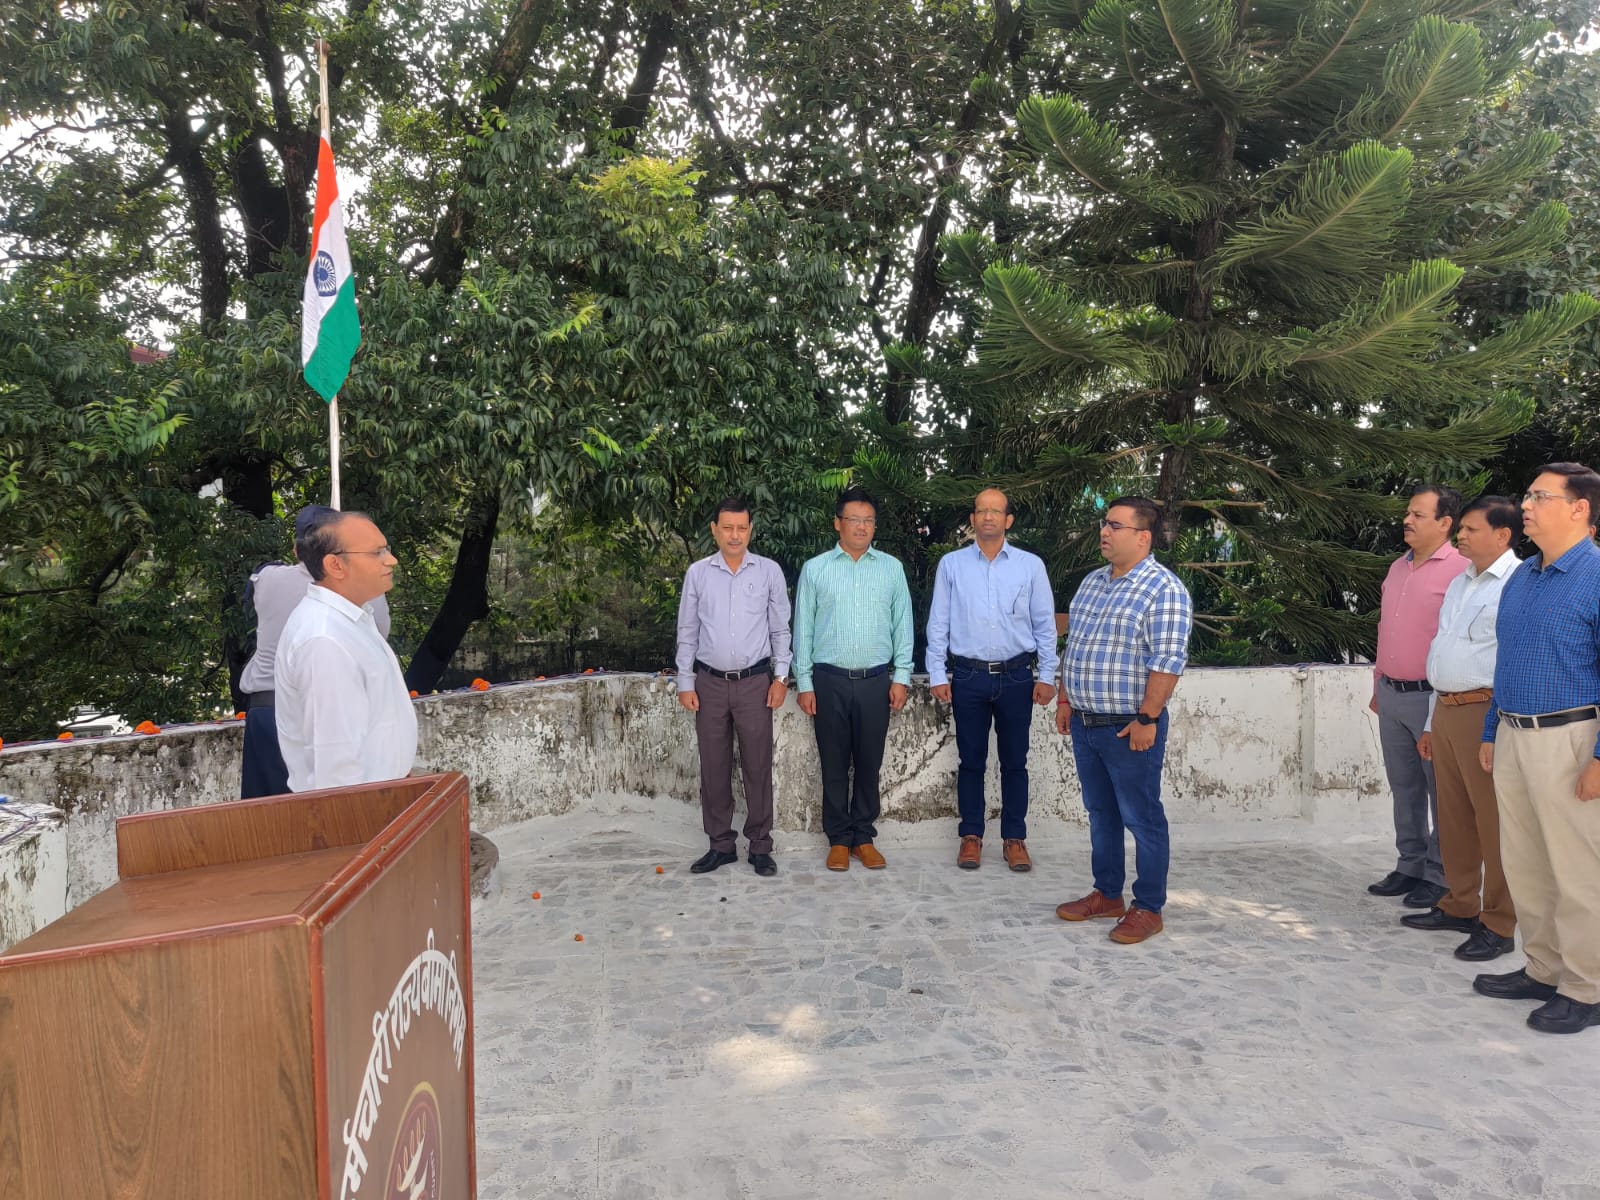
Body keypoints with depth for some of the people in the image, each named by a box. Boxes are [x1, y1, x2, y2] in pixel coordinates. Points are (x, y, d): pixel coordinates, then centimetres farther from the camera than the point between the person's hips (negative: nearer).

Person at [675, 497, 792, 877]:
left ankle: (760, 846, 14)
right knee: (714, 767, 7)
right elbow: (687, 632, 6)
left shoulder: (769, 571, 0)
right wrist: (685, 682, 2)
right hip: (710, 683, 1)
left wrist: (780, 677, -2)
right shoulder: (697, 573, 2)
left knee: (757, 765, 4)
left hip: (755, 681, -1)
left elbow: (781, 629, 4)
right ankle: (721, 845, 19)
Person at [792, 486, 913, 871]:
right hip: (830, 680, -1)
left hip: (876, 680, 1)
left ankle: (864, 836, 21)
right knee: (834, 764, 6)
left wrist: (901, 677, 1)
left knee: (869, 763, 8)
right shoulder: (815, 569, 2)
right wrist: (804, 683, 0)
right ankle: (839, 839, 18)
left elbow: (902, 625, 7)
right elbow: (803, 629, 3)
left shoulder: (892, 568, 6)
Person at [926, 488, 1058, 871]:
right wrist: (937, 675, 0)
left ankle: (1014, 839, 20)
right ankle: (971, 836, 20)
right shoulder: (951, 564, 1)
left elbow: (1045, 624, 5)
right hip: (969, 677, 0)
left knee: (1014, 762, 8)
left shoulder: (1031, 565, 2)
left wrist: (1047, 676, 2)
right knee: (971, 761, 8)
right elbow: (938, 623, 3)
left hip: (1016, 677, 0)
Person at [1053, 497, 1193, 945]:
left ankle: (1148, 909, 15)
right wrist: (1065, 699, 15)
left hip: (1129, 727, -8)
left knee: (1142, 819, 3)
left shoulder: (1163, 589, -13)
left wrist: (1148, 719, -21)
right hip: (1085, 723, 8)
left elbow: (1167, 661, -18)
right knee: (1101, 813, 17)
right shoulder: (1092, 582, 12)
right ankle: (1106, 895, 30)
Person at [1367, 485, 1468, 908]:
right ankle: (1410, 866, 24)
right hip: (1391, 695, 7)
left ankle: (1440, 875, 13)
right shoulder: (1397, 568, 13)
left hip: (1432, 697, -7)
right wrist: (1377, 685, 19)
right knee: (1403, 786, 14)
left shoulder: (1459, 570, -12)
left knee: (1440, 790, 3)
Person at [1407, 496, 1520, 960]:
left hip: (1484, 713, -8)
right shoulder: (1459, 583, 18)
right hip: (1446, 712, 8)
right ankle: (1459, 906, 28)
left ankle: (1499, 926, 10)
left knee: (1493, 822, 0)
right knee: (1454, 818, 16)